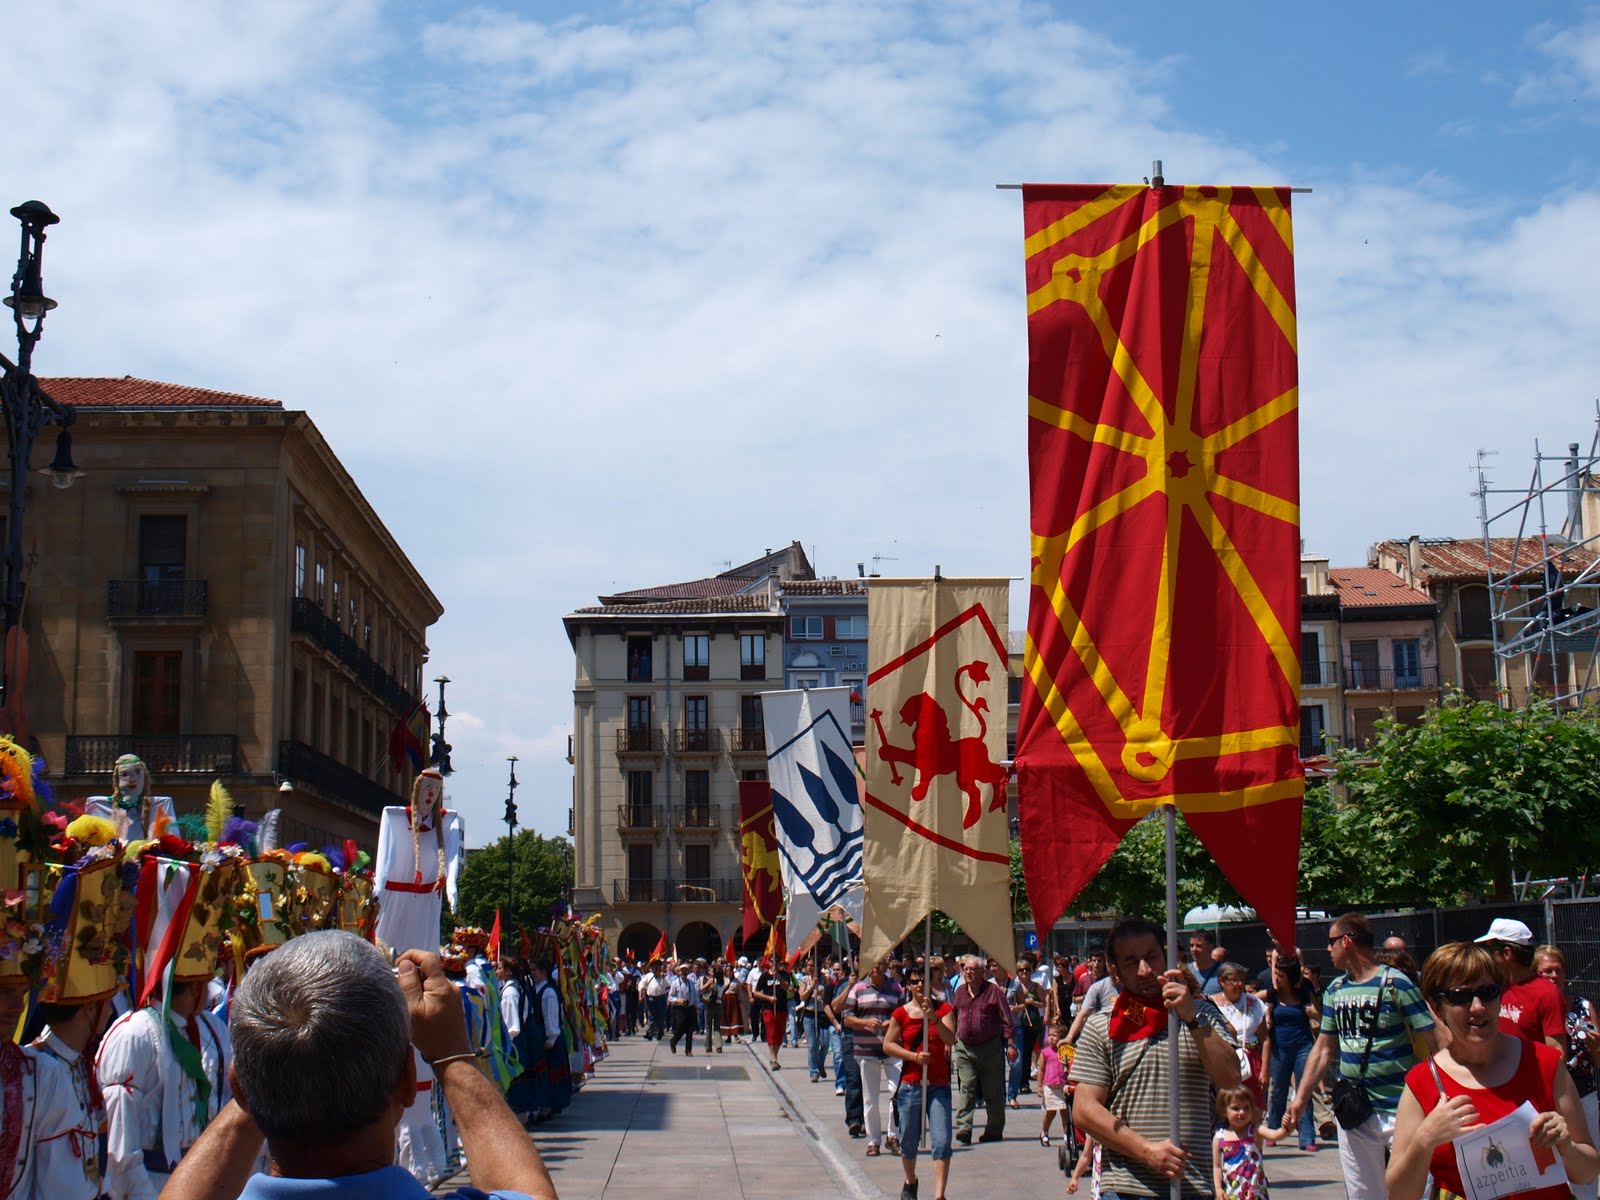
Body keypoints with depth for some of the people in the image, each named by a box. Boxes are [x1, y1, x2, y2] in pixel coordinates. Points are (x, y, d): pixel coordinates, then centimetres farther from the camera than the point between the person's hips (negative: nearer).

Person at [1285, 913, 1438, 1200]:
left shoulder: (1395, 984, -8)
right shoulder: (1335, 989, 11)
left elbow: (1433, 1045, -11)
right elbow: (1323, 1049, 18)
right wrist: (1300, 1099, 13)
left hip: (1399, 1111, -6)